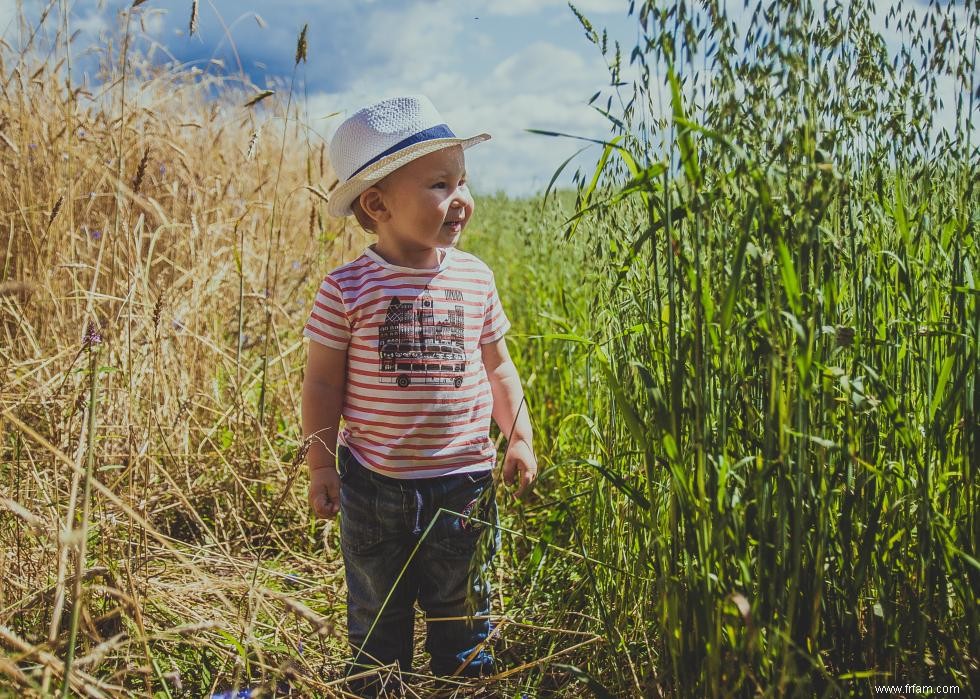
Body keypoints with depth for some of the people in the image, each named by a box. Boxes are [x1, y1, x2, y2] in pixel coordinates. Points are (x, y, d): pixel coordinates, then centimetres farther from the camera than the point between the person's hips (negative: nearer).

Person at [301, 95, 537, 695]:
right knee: (376, 613, 19)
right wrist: (321, 466, -4)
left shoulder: (475, 279, -3)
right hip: (374, 484, -2)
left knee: (462, 606, 19)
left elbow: (497, 366, 8)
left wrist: (519, 438, 6)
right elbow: (323, 382, -5)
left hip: (462, 483, 2)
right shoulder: (348, 290, -13)